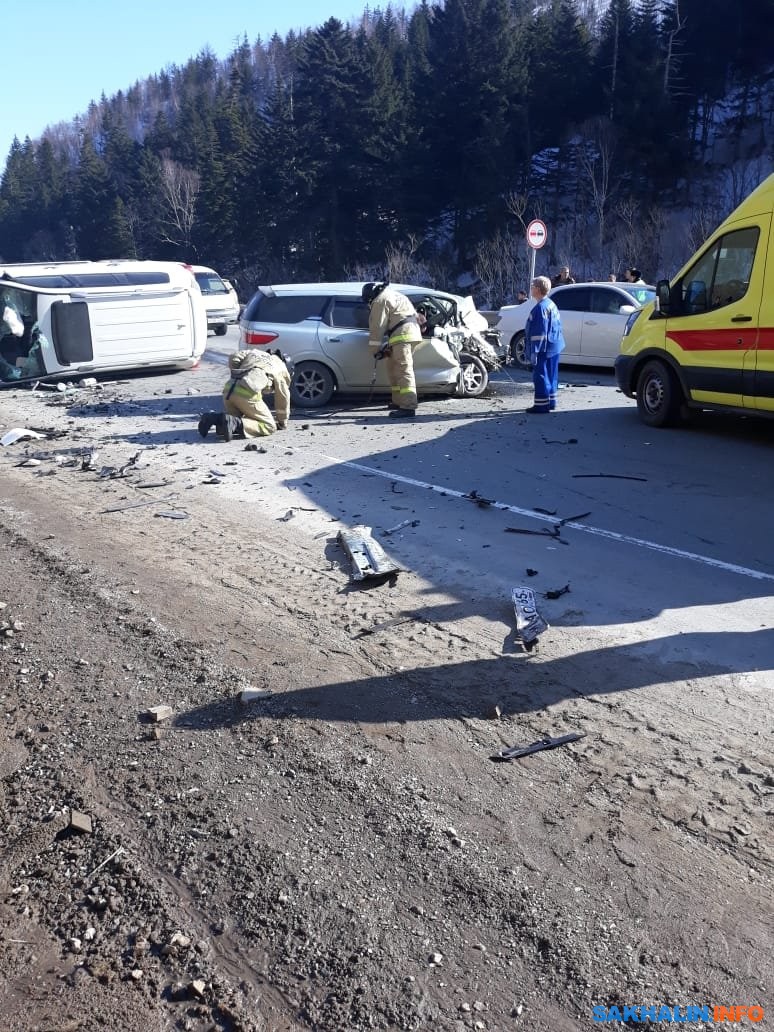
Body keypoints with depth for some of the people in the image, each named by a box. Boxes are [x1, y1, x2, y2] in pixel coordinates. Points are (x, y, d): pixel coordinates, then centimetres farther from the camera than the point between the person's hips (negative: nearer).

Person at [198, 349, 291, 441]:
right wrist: (282, 423, 31)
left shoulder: (253, 352, 34)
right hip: (248, 392, -6)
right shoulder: (280, 366, 21)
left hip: (228, 389, 6)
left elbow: (234, 357, 16)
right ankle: (235, 423, -22)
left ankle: (213, 418, -4)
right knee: (269, 426, 2)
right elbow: (283, 396, 22)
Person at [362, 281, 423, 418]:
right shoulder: (393, 294, 27)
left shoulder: (380, 300, -3)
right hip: (411, 331, 10)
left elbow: (377, 326, -7)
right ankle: (399, 401, 24)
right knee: (393, 367, 19)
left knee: (404, 369, -17)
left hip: (402, 335, -10)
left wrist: (377, 347, -1)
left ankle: (408, 407, -25)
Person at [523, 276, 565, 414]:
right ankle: (550, 402, 25)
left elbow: (539, 333, -23)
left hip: (545, 349, -10)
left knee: (541, 376, -5)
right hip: (555, 347, 10)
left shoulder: (541, 307, -19)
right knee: (550, 375, 17)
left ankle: (541, 404, -2)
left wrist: (534, 351, -21)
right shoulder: (551, 304, 13)